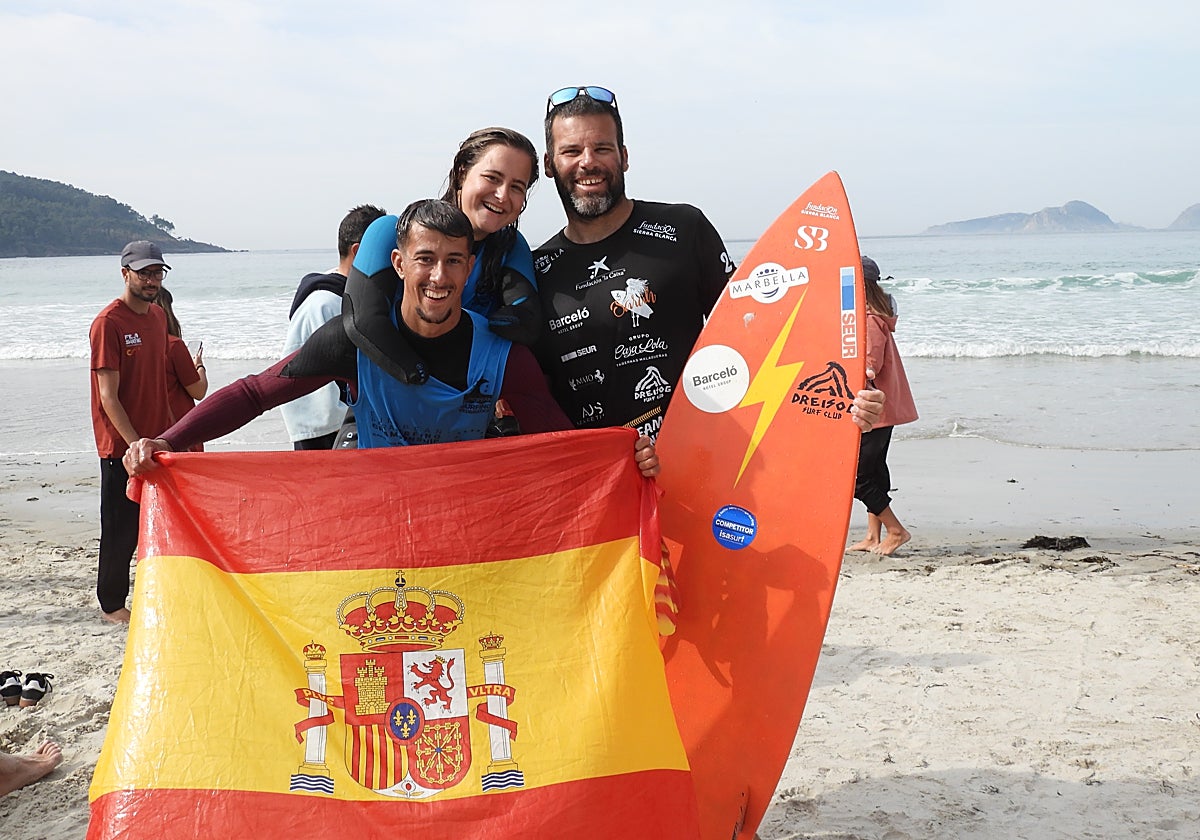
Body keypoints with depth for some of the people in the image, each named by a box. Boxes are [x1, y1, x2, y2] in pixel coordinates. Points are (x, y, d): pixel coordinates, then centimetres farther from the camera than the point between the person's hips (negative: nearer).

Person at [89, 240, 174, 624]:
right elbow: (108, 396, -17)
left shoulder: (158, 316, 9)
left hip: (157, 439, 7)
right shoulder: (108, 323, -14)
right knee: (121, 528, 3)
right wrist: (134, 443, -22)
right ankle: (112, 603, 17)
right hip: (121, 446, -7)